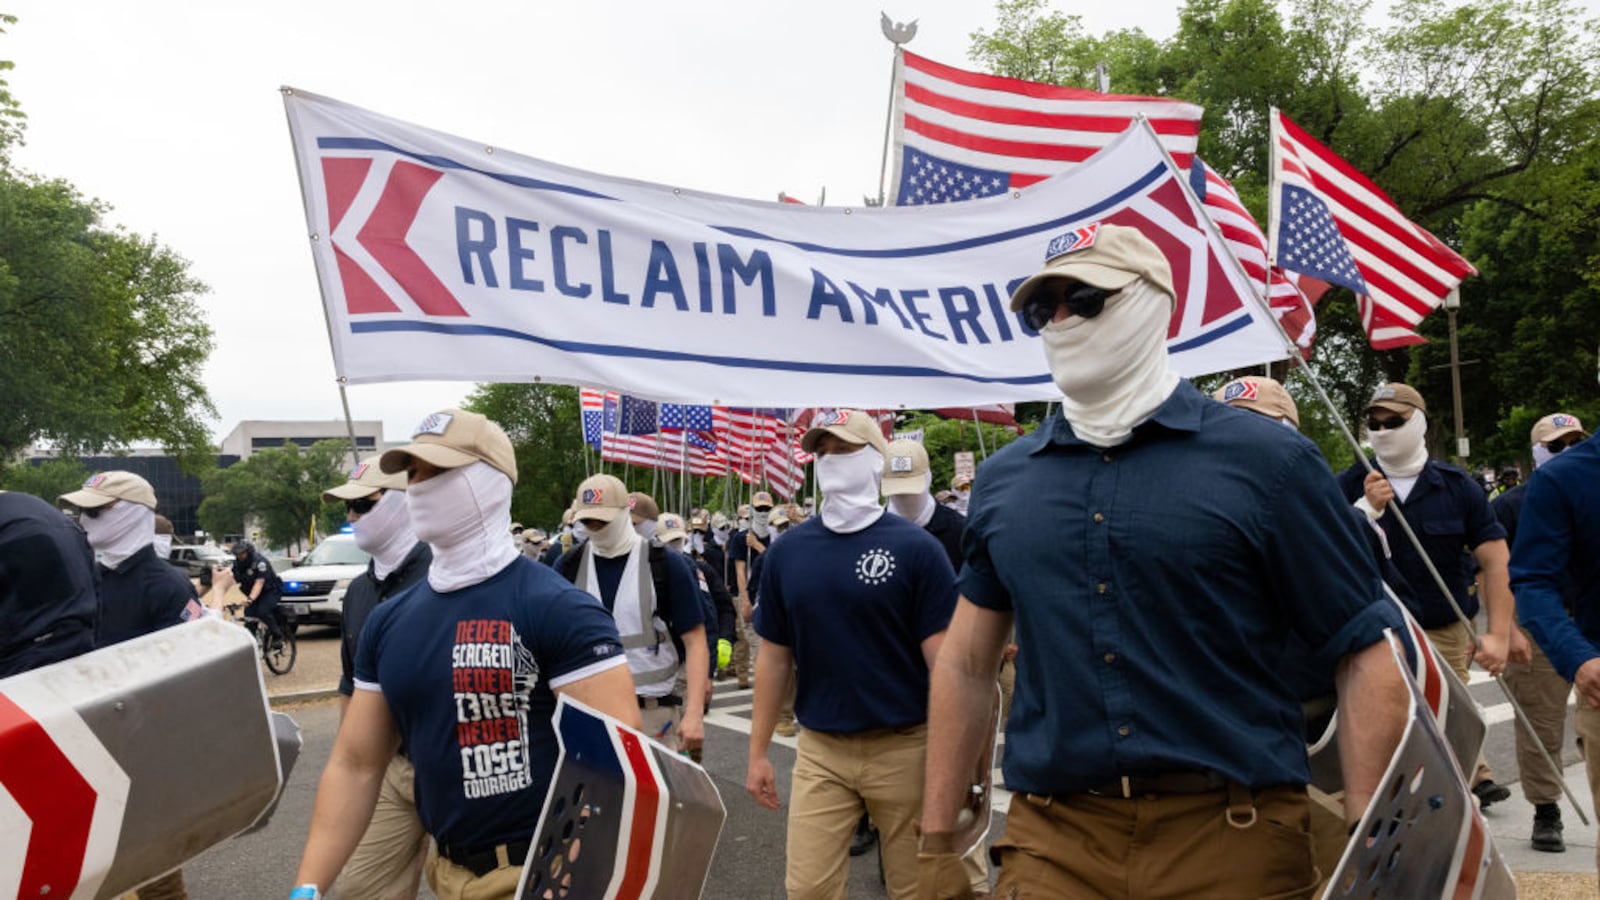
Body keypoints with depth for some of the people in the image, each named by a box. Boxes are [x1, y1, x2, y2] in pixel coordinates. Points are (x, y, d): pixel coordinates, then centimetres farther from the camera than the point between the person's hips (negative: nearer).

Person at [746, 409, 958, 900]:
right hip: (819, 749, 2)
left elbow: (943, 657, -8)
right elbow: (774, 656, 7)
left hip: (904, 747, -2)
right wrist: (758, 751, 7)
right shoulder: (787, 550, 1)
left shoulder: (915, 547, -8)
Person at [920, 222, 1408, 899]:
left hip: (1233, 837, -1)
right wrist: (937, 840, 8)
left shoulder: (1265, 461, -4)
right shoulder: (1004, 480, 5)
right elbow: (966, 664, 10)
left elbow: (1368, 658, -3)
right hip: (1049, 841, 2)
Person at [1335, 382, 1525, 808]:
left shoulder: (1456, 485, 2)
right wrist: (1366, 508, -22)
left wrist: (1500, 633, -11)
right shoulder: (1350, 486, 0)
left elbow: (1496, 559, -1)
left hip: (1446, 632, 1)